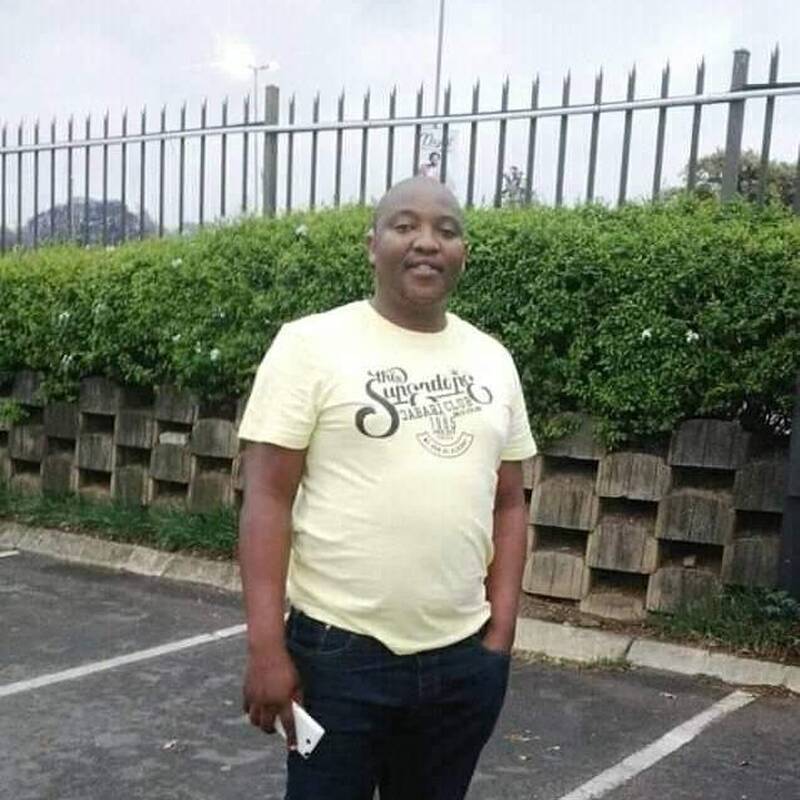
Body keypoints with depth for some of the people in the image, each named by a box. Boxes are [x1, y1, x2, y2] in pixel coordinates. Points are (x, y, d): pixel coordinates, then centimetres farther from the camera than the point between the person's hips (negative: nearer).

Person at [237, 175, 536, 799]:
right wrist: (266, 648, -13)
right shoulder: (312, 344, -7)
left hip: (463, 660, 5)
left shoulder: (493, 361, 7)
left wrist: (501, 630, 5)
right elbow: (268, 498, -9)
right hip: (338, 653, -4)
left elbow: (508, 503, 11)